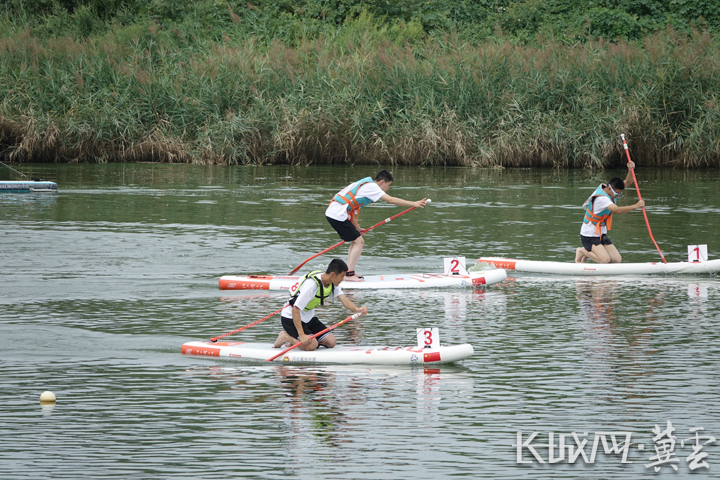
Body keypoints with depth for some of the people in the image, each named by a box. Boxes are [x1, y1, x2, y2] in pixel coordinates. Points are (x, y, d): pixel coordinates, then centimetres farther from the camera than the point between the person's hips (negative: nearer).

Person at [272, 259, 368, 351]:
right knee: (311, 345, -26)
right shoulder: (312, 284, -31)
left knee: (331, 342, -3)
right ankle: (286, 337, 0)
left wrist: (357, 309, -35)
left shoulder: (332, 284, -4)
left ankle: (294, 339, 13)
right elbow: (295, 310, -32)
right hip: (291, 318, -9)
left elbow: (345, 301, -12)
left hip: (308, 317, 9)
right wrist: (302, 335, -37)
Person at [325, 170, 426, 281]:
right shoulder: (371, 187, -8)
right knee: (359, 241, -7)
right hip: (338, 215, -10)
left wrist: (357, 229, 22)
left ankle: (349, 272, 17)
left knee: (356, 241, 17)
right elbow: (391, 200, -15)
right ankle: (349, 275, -8)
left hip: (331, 212, 10)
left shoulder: (364, 184, 21)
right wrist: (413, 204, -13)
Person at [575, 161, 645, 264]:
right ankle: (582, 252, 2)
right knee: (605, 259, -24)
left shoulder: (611, 190, 2)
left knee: (617, 259, 0)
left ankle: (588, 252, 17)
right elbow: (618, 210, -38)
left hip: (601, 235, 9)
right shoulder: (601, 198, -27)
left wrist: (630, 169, -16)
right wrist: (636, 206, -36)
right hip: (589, 236, -9)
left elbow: (627, 182, 4)